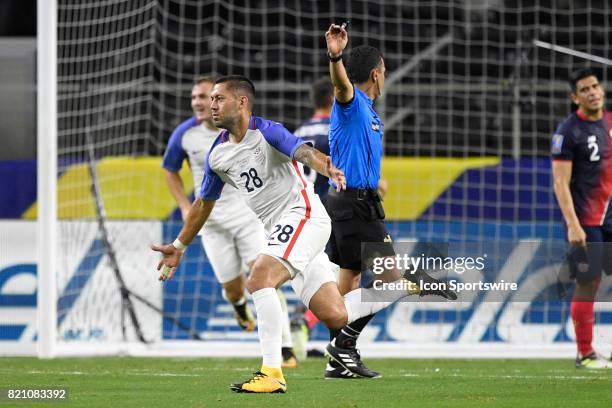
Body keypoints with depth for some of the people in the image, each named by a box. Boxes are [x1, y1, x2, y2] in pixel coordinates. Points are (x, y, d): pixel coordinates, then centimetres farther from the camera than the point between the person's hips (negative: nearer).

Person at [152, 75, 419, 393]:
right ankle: (404, 286, 24)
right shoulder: (217, 154, 12)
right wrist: (179, 246, 29)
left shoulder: (266, 131, -10)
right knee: (334, 317, 2)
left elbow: (304, 152, -28)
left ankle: (272, 373, -28)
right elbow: (204, 203, 25)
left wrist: (328, 169, -50)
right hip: (281, 230, 8)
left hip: (303, 214, -8)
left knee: (259, 277, -27)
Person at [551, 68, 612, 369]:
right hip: (586, 220, -6)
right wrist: (573, 225, -19)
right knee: (588, 284, -5)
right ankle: (585, 354, 2)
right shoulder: (568, 131, -8)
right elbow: (560, 182, -11)